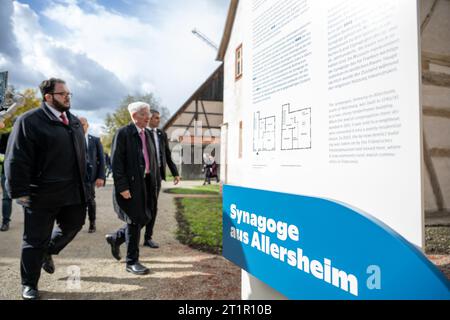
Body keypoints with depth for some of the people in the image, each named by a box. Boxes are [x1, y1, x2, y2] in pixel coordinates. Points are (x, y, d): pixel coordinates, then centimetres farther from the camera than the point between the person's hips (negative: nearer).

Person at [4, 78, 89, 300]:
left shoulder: (74, 121, 12)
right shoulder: (29, 121, -9)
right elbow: (16, 159, -12)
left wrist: (83, 183, 16)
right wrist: (20, 191, -15)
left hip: (72, 191, 6)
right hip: (42, 194, -6)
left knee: (73, 225, 19)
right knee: (35, 239, 7)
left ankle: (47, 252, 47)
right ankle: (29, 284, 26)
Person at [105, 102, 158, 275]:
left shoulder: (147, 133, 13)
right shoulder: (123, 133, -9)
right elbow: (116, 162, -14)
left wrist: (155, 182, 8)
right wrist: (122, 187, -18)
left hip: (147, 183, 7)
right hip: (131, 184, -7)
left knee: (144, 218, 12)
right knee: (135, 221, 0)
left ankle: (115, 238, 37)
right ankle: (132, 261, 16)